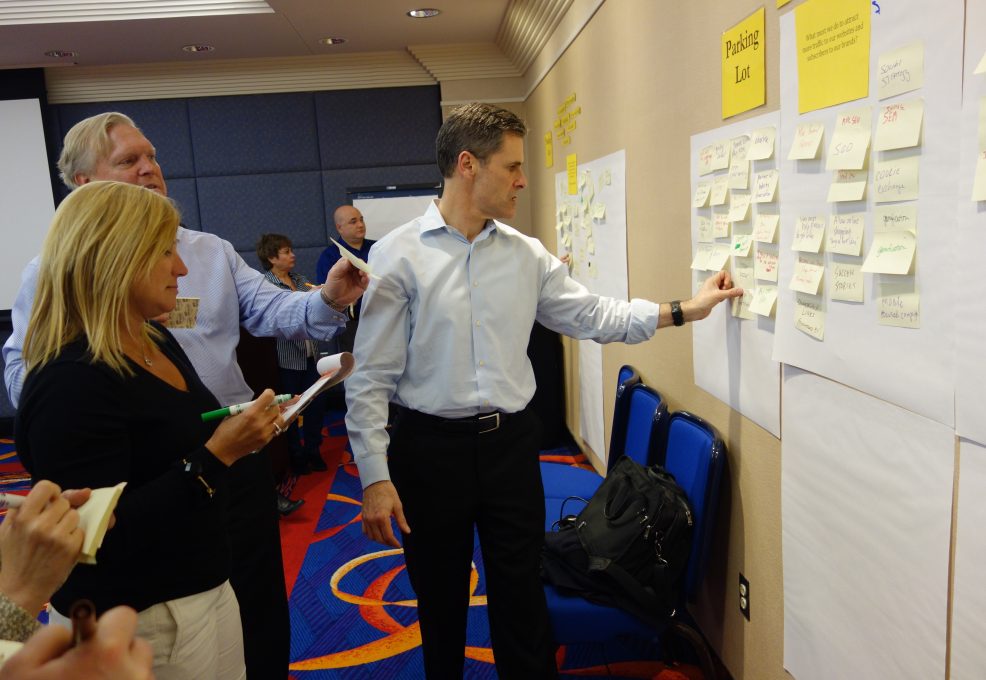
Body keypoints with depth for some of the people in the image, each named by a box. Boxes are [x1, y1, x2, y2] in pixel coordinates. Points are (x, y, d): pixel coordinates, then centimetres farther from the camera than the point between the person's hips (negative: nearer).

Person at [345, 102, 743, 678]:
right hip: (430, 448, -2)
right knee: (440, 601, 16)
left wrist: (684, 310, 3)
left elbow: (593, 316, 10)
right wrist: (375, 478, -12)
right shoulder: (397, 256, -10)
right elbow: (370, 378, -9)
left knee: (521, 596, 15)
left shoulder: (527, 255, 3)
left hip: (511, 442, 3)